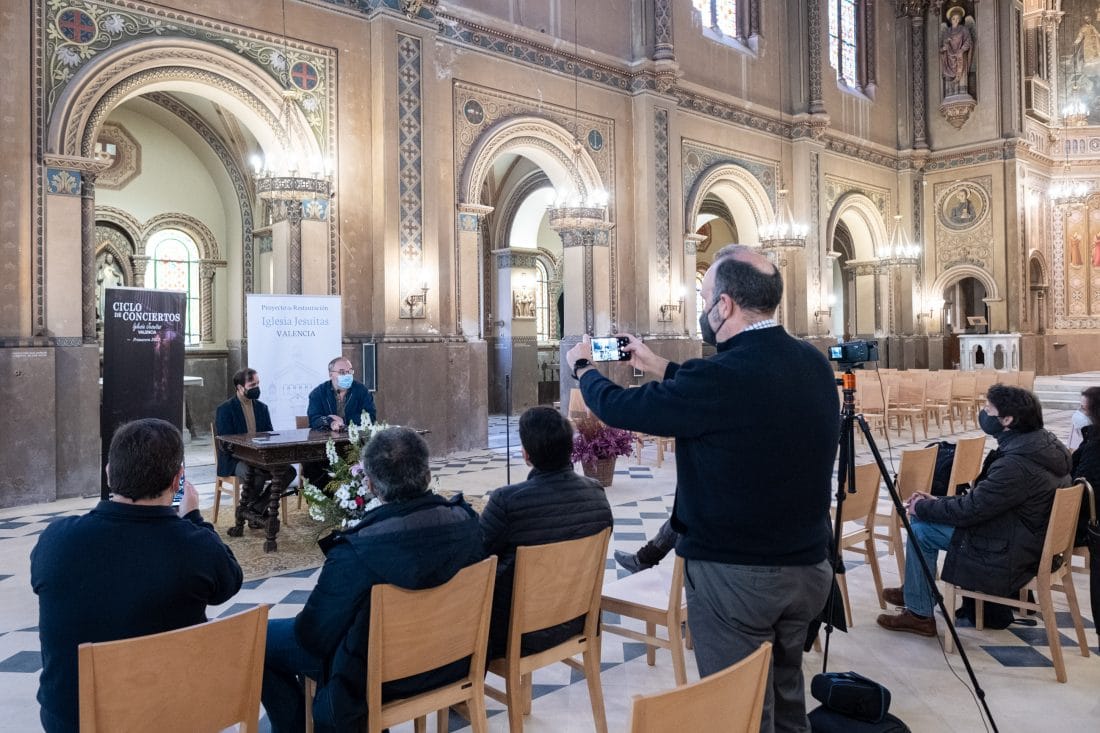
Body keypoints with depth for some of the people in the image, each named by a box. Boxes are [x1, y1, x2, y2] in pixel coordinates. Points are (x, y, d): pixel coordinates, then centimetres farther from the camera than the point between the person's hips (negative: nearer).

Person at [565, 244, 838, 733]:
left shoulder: (723, 376, -24)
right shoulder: (814, 364, 0)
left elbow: (619, 408, -12)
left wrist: (583, 367, 8)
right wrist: (659, 367, 22)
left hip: (735, 574, -7)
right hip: (808, 565, 7)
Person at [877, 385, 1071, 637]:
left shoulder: (1016, 464, -31)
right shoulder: (1043, 442, 1)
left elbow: (969, 510, -23)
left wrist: (922, 507, -6)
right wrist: (936, 502, 5)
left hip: (1010, 557, -10)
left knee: (921, 529, -6)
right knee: (927, 516, 14)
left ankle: (919, 614, 8)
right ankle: (915, 590, 28)